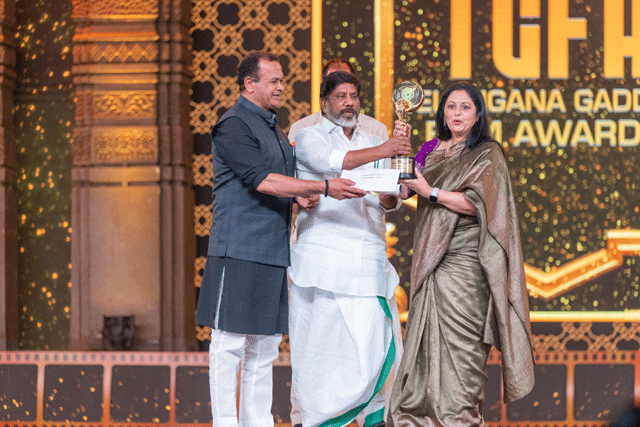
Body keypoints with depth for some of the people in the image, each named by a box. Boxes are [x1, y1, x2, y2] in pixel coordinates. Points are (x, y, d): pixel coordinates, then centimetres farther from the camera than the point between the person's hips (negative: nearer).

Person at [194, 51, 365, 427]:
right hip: (239, 251, -9)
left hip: (274, 252, 9)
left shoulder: (275, 129, 20)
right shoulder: (234, 125, -9)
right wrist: (323, 188, -21)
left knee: (265, 344, 10)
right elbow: (262, 181, -19)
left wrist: (300, 196, 6)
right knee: (231, 342, -5)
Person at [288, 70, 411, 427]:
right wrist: (380, 152, -31)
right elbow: (328, 161, -18)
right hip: (323, 260, -4)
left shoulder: (374, 143, 20)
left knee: (381, 345, -4)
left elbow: (390, 202, 12)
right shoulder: (309, 137, 5)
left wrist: (388, 196, -14)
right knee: (319, 345, -5)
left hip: (369, 260, 4)